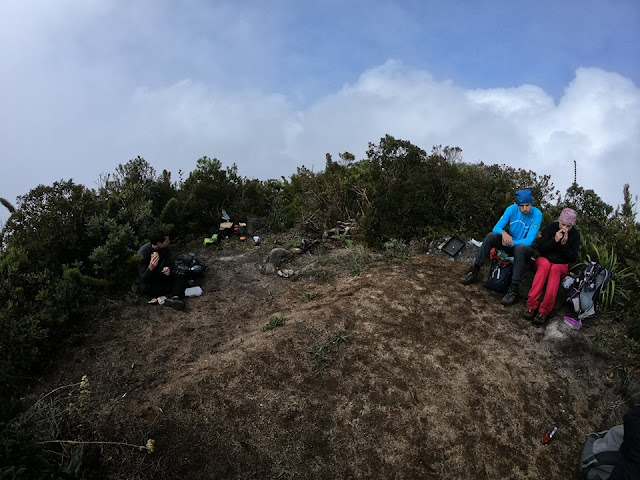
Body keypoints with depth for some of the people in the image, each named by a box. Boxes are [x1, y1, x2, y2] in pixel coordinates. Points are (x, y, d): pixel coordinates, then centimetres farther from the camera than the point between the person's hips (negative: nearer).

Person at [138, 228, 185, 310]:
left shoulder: (165, 248, -11)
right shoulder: (142, 253, -26)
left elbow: (170, 264, -2)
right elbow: (143, 278, -28)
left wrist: (168, 269, -28)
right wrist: (150, 267, -49)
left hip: (159, 275, 4)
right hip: (147, 279, -4)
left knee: (180, 278, -19)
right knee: (143, 287, -37)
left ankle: (173, 297, -46)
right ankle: (177, 289, -29)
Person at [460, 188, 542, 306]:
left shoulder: (536, 214, -19)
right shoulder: (512, 209, -8)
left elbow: (529, 240, -24)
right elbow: (496, 227, -12)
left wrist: (510, 243, -26)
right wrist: (503, 232, -34)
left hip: (525, 248, -4)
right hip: (510, 244, 4)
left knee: (520, 248, -39)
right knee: (491, 235, -22)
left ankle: (514, 290, -36)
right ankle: (474, 271, -16)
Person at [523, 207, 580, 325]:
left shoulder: (575, 234, -1)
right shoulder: (551, 227, -2)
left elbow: (573, 258, -3)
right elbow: (540, 249, -5)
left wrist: (564, 244, -19)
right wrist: (554, 240, -20)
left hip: (562, 265, 0)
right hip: (544, 260, 0)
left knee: (555, 269, -37)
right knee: (545, 264, -37)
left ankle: (544, 311, -47)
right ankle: (531, 305, -46)